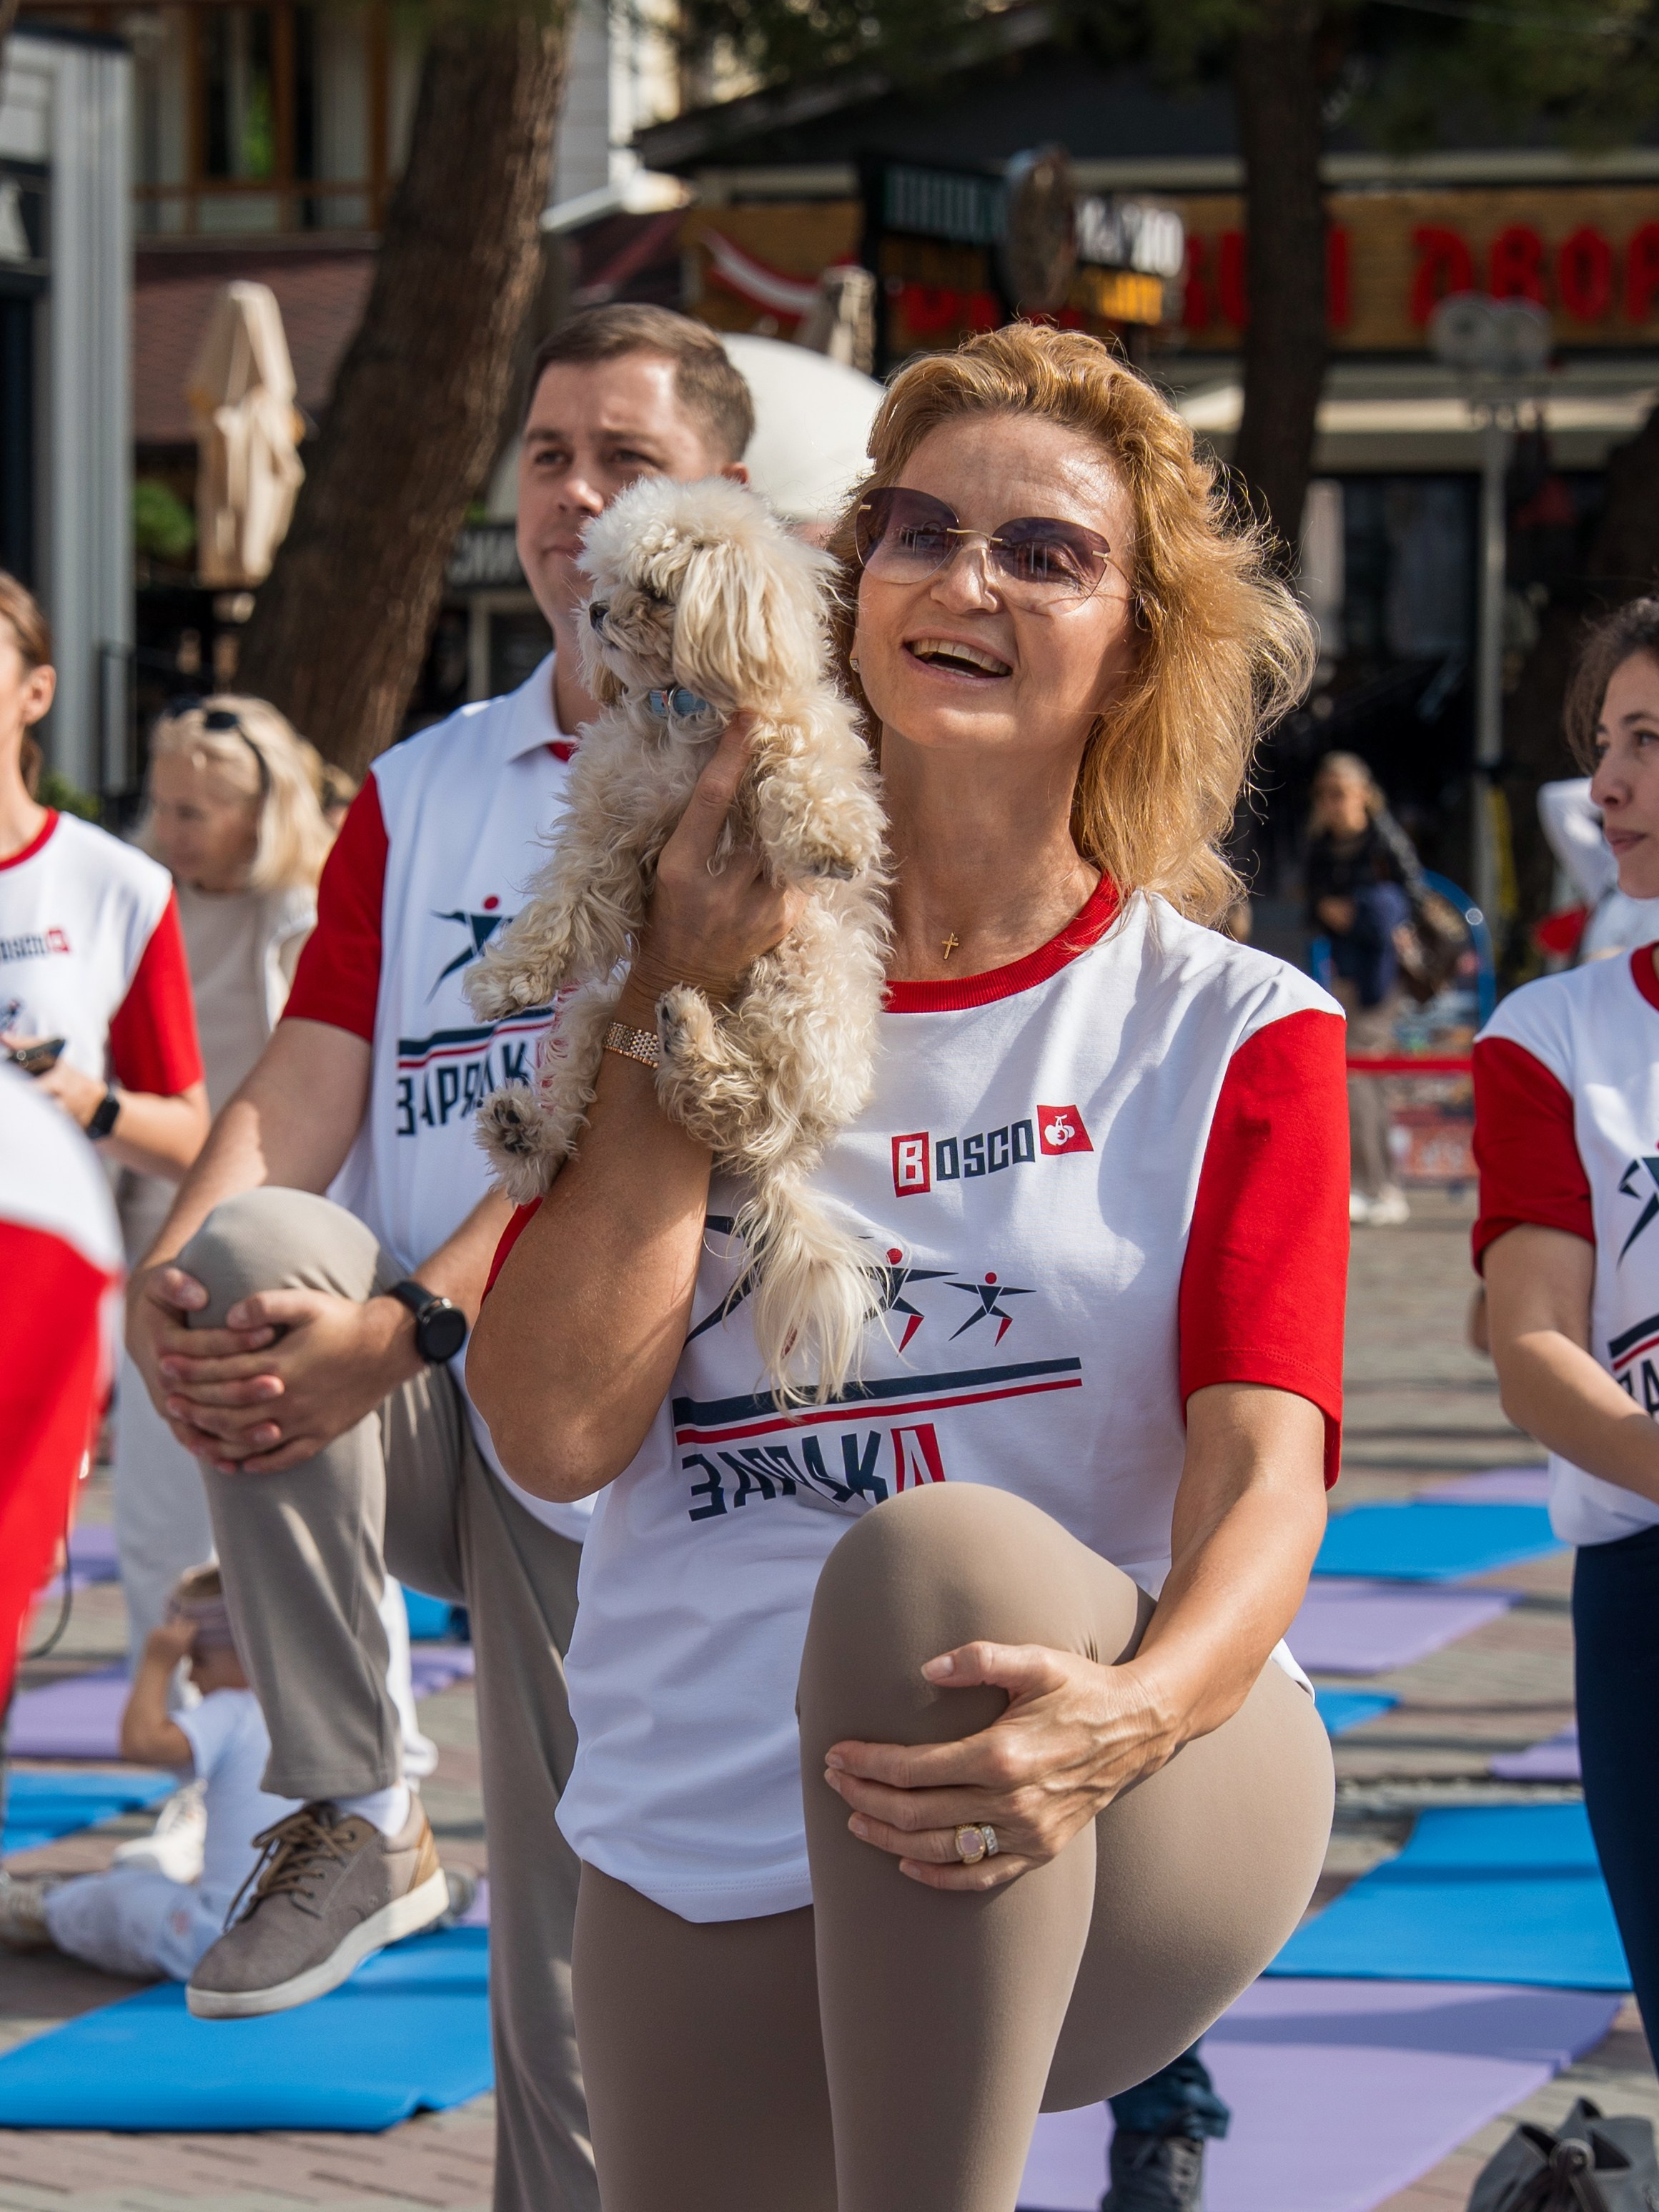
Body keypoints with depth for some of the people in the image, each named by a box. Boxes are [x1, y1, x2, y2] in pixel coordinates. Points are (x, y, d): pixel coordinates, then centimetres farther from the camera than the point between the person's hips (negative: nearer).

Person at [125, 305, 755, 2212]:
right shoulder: (421, 790, 15)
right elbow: (306, 1083, 3)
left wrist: (403, 1328, -27)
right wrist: (171, 1274, -19)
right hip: (390, 1417, 4)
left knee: (576, 1984, -2)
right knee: (253, 1251, -30)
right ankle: (350, 1824, -19)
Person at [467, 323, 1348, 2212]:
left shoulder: (1236, 1033, 3)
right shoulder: (685, 985, 9)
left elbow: (1265, 1470, -11)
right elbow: (559, 1433, -3)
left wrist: (1130, 1716, -33)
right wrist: (683, 1012, -7)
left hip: (1138, 1862, -4)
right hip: (711, 1883, 4)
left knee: (938, 1556, -33)